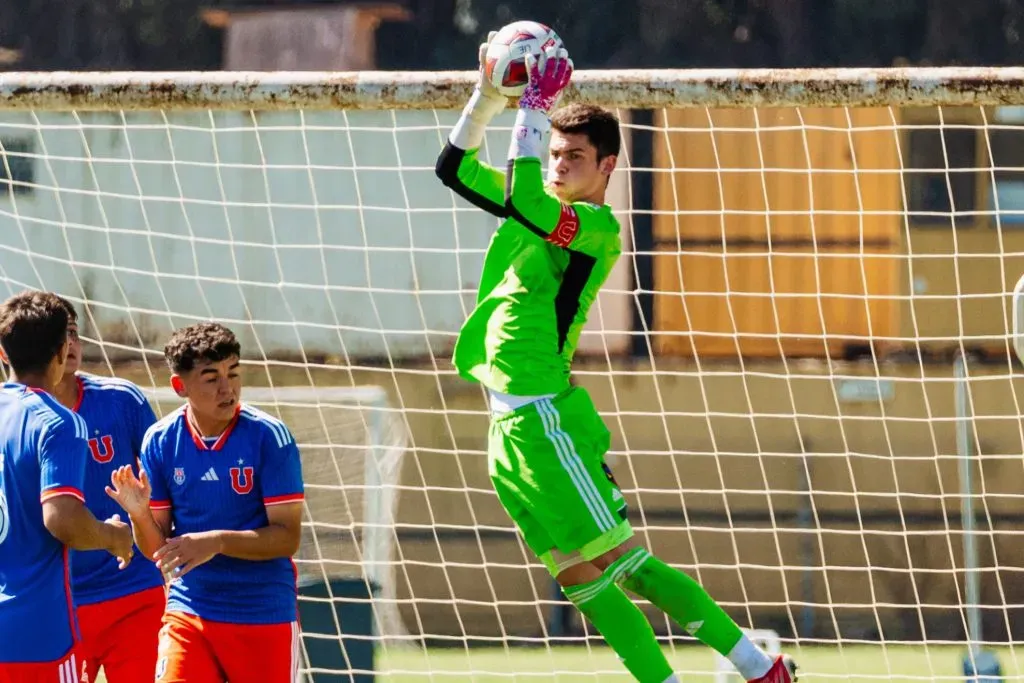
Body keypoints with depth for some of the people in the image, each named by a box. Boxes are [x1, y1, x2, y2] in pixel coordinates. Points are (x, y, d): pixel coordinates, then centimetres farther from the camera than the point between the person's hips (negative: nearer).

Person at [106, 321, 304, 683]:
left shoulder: (269, 437, -11)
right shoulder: (160, 440, -2)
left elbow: (288, 538, -13)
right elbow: (156, 548, 3)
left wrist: (217, 542, -26)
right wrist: (139, 513, -18)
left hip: (265, 616, -2)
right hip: (188, 610, 2)